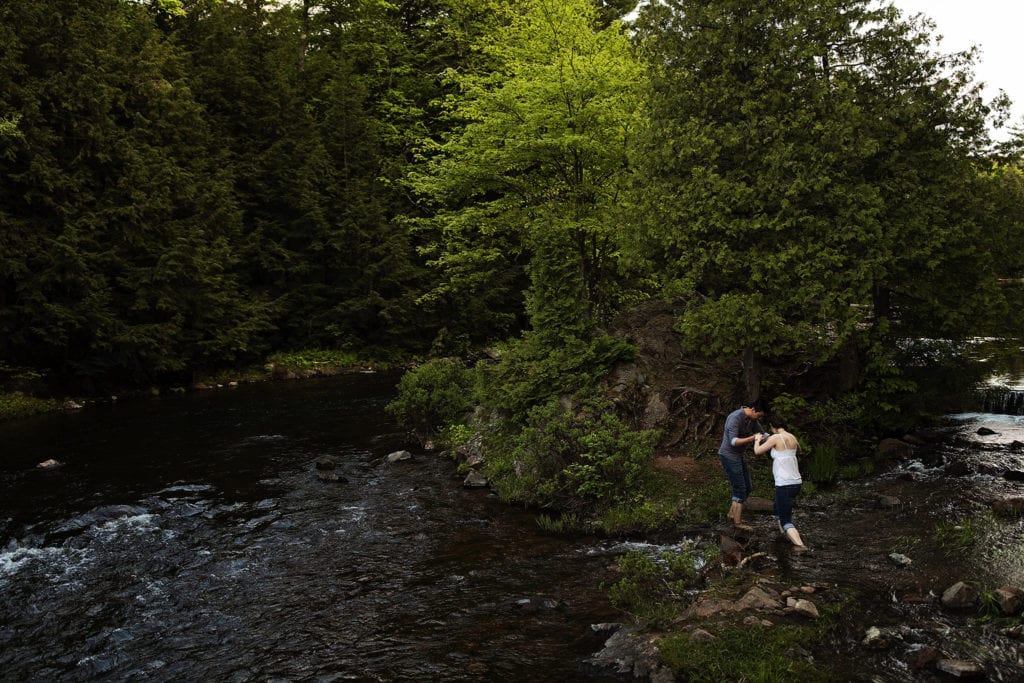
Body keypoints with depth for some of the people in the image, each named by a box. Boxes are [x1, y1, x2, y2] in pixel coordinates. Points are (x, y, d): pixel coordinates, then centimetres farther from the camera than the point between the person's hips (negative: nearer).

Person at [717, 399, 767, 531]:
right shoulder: (735, 418, -26)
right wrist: (752, 438, -42)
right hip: (729, 456, -9)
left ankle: (732, 513, 27)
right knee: (740, 490, -5)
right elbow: (733, 441, -32)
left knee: (747, 488, 14)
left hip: (739, 456, 9)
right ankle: (738, 522, 5)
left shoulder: (752, 419, 2)